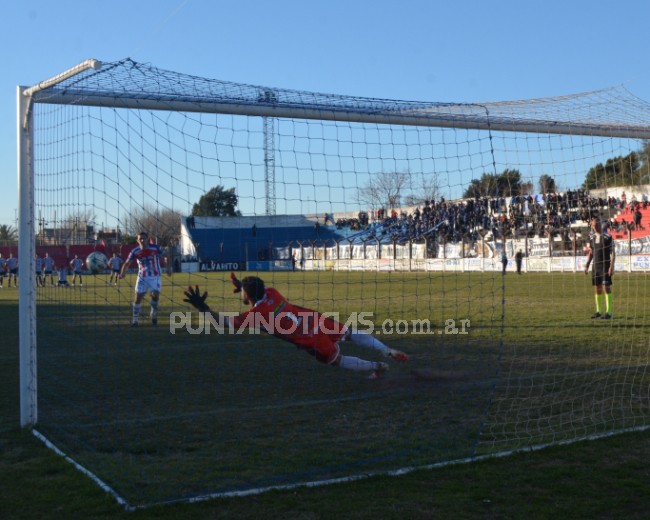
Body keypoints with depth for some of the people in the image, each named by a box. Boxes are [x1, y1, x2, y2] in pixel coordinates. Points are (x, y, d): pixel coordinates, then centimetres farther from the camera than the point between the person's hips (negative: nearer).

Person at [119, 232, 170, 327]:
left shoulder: (156, 248, -9)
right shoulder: (135, 251, -7)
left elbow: (165, 257, -1)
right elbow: (127, 263, -5)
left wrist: (168, 267, -16)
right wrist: (122, 273, -22)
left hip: (155, 276, -1)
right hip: (142, 277, 1)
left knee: (155, 295, -16)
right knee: (138, 297, -3)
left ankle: (153, 314, 11)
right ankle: (135, 319, 11)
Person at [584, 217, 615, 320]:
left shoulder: (608, 237, -6)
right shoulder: (592, 238, 11)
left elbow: (613, 252, -7)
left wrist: (611, 266, -14)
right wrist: (587, 265, 13)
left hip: (605, 266, -5)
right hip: (595, 266, 5)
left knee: (606, 288, -6)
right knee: (597, 289, 7)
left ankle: (608, 312, -4)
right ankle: (598, 311, 13)